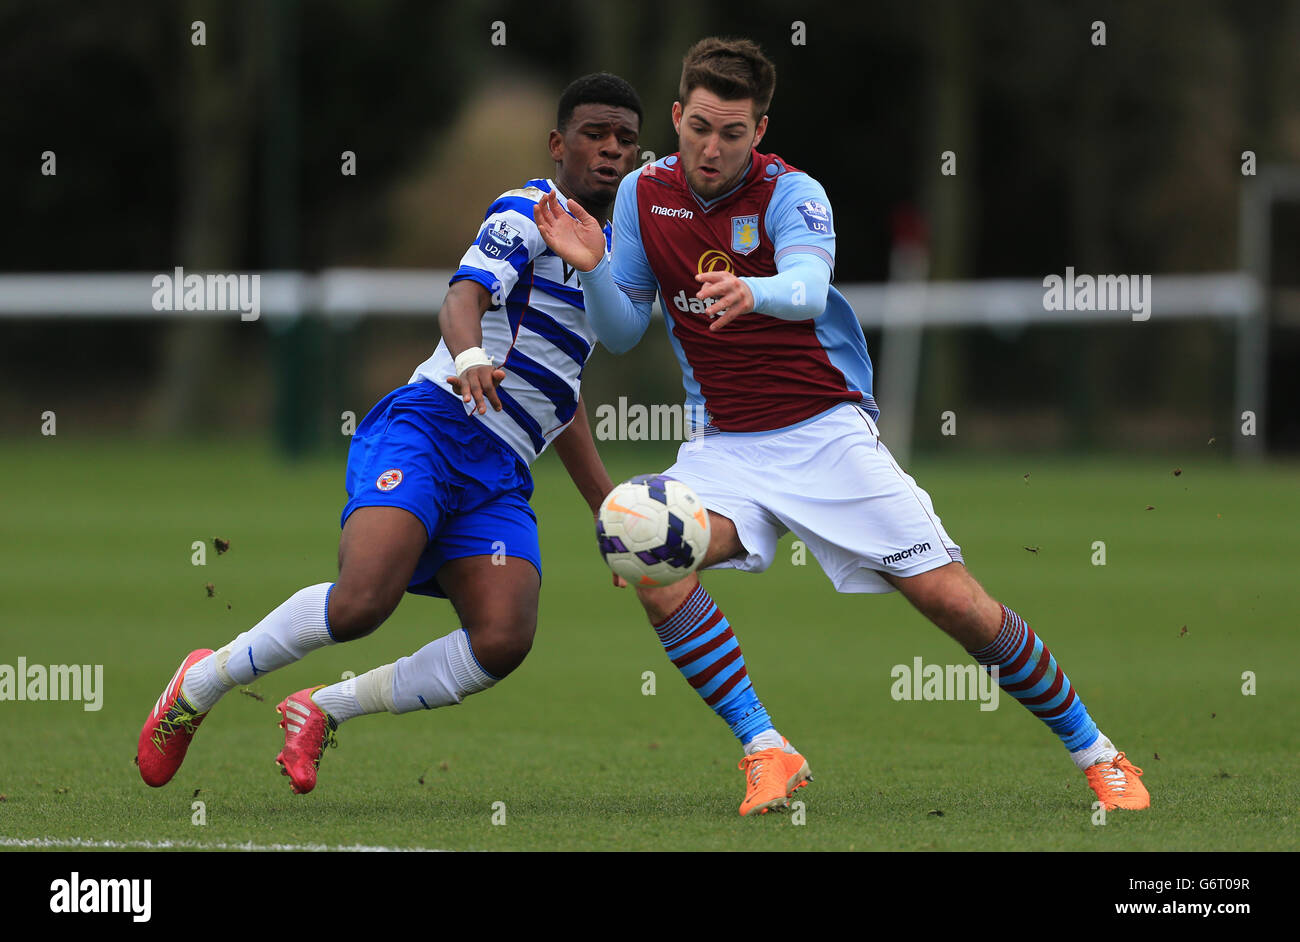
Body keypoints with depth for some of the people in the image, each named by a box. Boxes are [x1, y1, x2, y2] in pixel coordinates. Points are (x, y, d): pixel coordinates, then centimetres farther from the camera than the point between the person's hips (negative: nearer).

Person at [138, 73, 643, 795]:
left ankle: (324, 709, -1)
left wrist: (609, 511, 37)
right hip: (432, 424, -7)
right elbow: (463, 297, -21)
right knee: (363, 600, -29)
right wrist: (470, 356, -44)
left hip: (499, 478, 7)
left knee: (504, 640, -19)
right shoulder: (529, 212, -1)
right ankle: (201, 684, -4)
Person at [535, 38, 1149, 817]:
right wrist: (592, 270, -15)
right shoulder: (644, 195, 0)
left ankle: (1095, 754, 7)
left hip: (828, 429, -3)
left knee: (951, 598, -9)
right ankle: (767, 753, -21)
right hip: (725, 443, 3)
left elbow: (807, 286, -35)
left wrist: (751, 293, -58)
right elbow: (623, 332, 6)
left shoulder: (792, 194, -14)